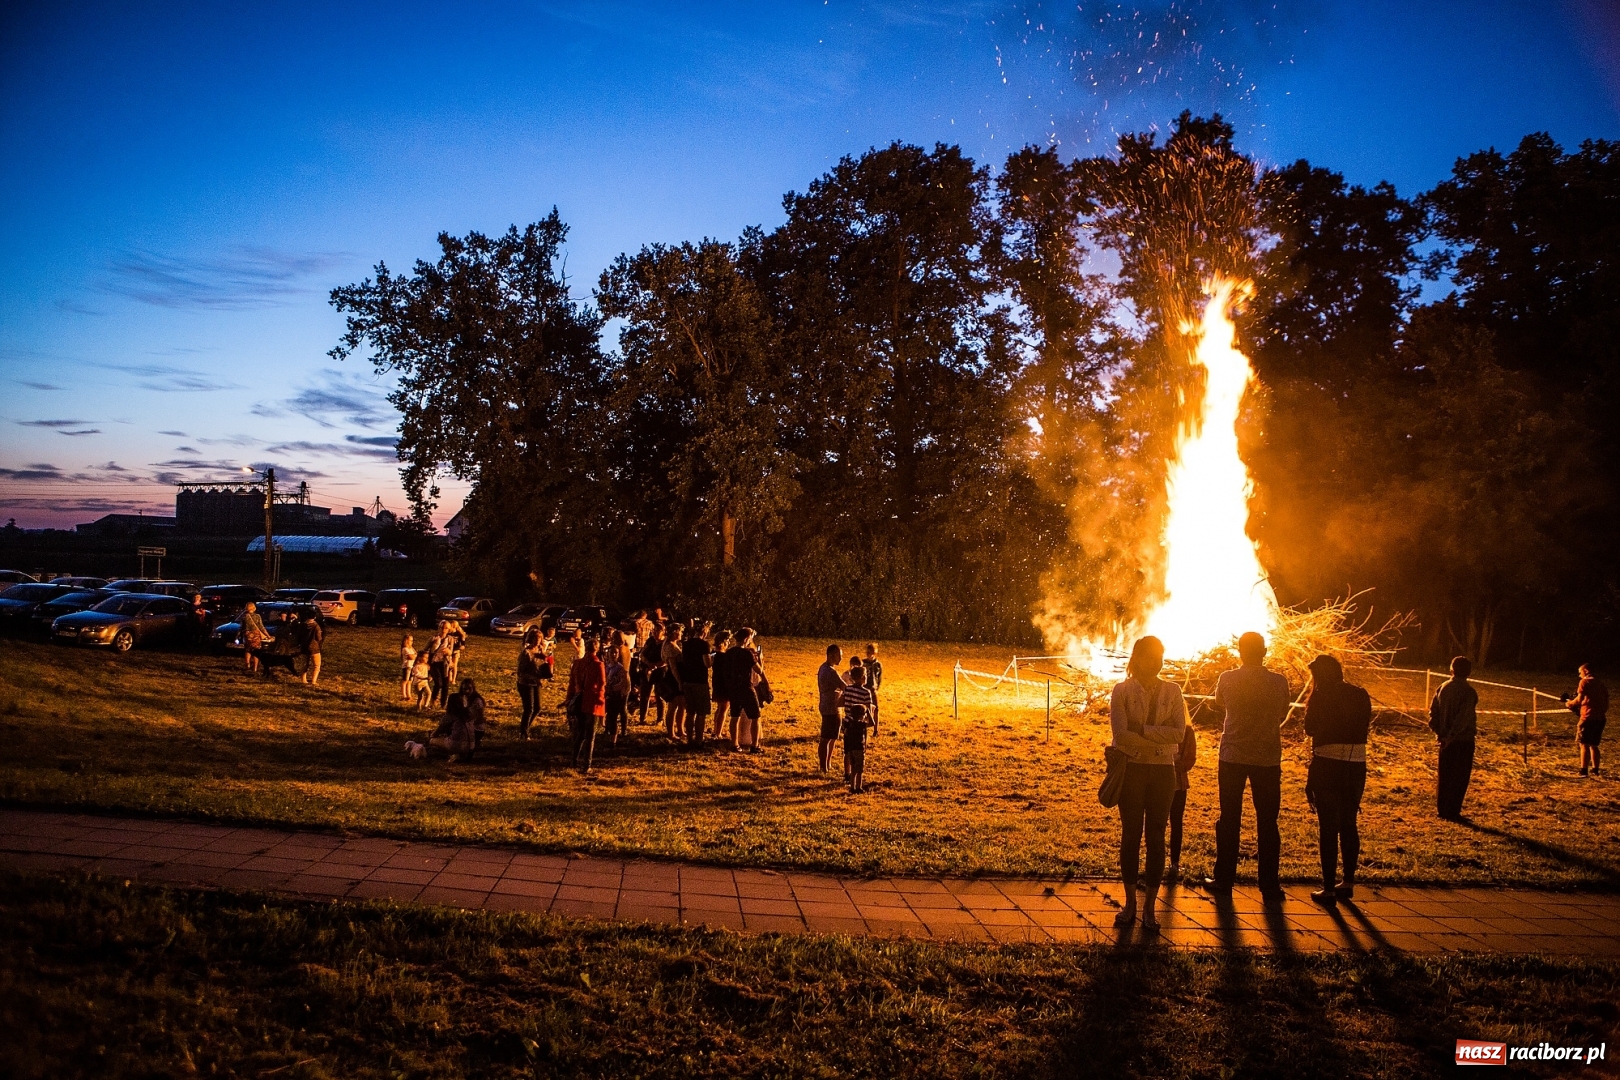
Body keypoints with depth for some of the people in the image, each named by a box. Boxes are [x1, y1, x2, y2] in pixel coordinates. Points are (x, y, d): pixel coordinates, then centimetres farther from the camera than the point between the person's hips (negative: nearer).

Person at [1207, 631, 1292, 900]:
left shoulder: (1227, 679, -8)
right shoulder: (1279, 682, -8)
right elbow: (1282, 716, 7)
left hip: (1232, 757, 0)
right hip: (1268, 759, 0)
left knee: (1229, 820, 10)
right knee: (1267, 823, 7)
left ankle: (1224, 879, 15)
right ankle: (1269, 885, 10)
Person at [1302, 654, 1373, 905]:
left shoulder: (1322, 696, -8)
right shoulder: (1360, 695, 7)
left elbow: (1310, 728, -7)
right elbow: (1363, 727, 13)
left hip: (1328, 765, -6)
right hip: (1357, 765, 6)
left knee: (1328, 827, -1)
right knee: (1348, 824, 17)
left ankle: (1329, 888, 1)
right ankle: (1348, 882, 24)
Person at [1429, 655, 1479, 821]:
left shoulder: (1442, 688, 4)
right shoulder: (1469, 692, -13)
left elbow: (1433, 711, 4)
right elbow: (1463, 718, -20)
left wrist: (1439, 732, 6)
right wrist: (1452, 736, -18)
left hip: (1445, 739, 5)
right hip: (1464, 740, -5)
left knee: (1443, 776, 13)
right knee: (1459, 777, 2)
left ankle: (1442, 810, 18)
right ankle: (1453, 812, 2)